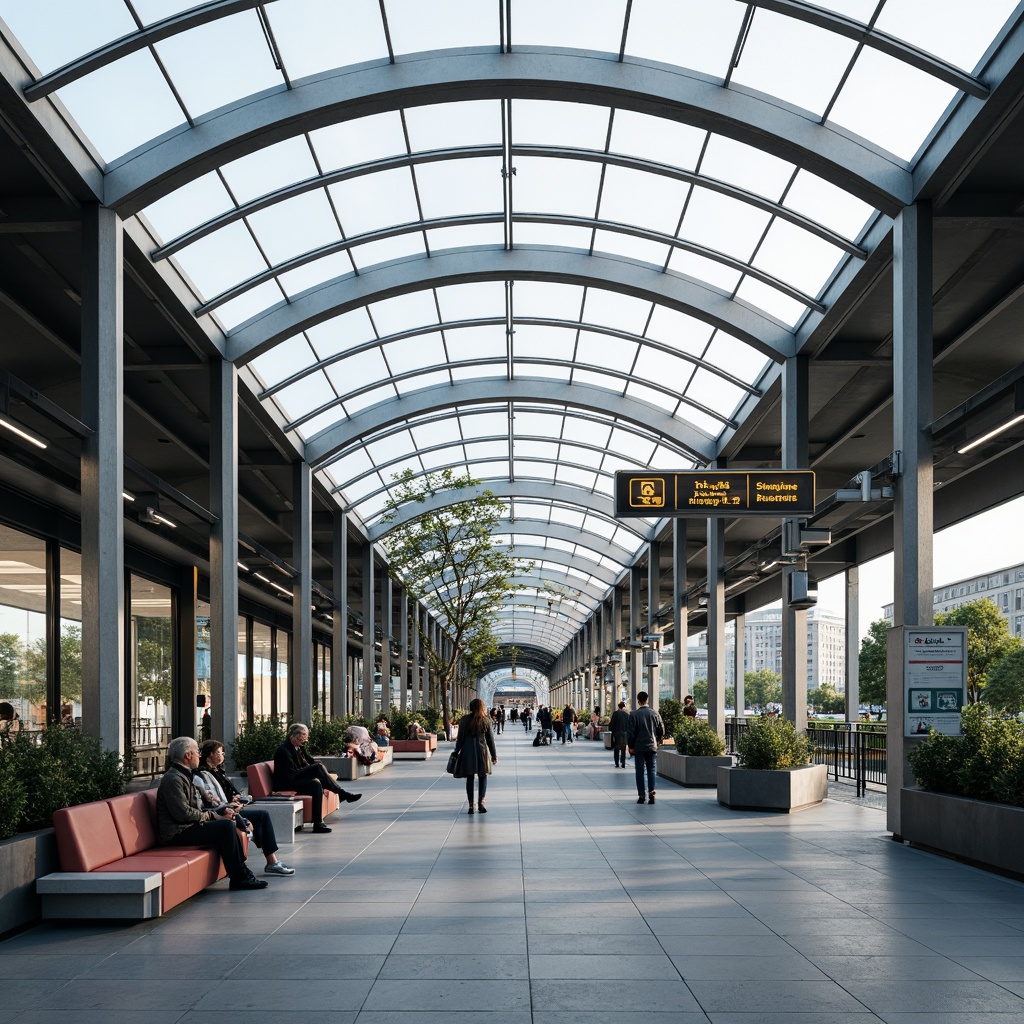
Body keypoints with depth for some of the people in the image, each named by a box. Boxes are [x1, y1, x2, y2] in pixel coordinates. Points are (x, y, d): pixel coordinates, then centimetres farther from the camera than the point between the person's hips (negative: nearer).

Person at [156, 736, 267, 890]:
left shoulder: (183, 776, 19)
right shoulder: (173, 779, -16)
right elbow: (183, 813, -22)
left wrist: (218, 814, 5)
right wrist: (210, 816, -9)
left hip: (186, 827, 10)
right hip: (176, 834, -10)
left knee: (228, 824, 2)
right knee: (226, 826, -19)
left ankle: (242, 872, 1)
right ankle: (239, 878, -13)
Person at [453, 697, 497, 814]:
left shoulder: (464, 720, -3)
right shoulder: (486, 720, 1)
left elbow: (460, 738, -2)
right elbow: (490, 740, 5)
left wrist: (456, 751, 9)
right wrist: (494, 755, 11)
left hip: (467, 752, 0)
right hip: (482, 751, 0)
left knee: (470, 778, 6)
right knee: (483, 776, 12)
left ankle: (471, 806, 4)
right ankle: (481, 802, -5)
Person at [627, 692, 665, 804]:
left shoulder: (634, 715, -7)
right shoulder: (655, 713, 0)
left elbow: (630, 732, -6)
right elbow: (661, 730, 6)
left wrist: (630, 746, 4)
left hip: (639, 747, -2)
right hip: (652, 747, 2)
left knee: (640, 772, 4)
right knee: (651, 771, 6)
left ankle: (641, 796, 3)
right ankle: (651, 793, -6)